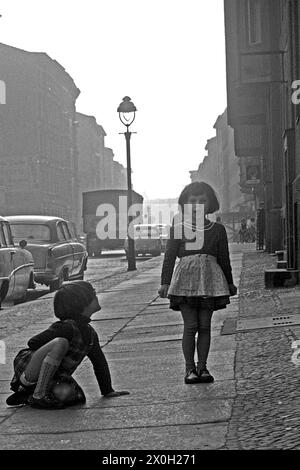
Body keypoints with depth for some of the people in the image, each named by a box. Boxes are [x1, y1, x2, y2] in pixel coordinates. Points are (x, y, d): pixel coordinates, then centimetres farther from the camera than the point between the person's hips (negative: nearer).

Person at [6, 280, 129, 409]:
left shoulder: (90, 334, 4)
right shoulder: (67, 327, -23)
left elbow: (100, 362, 15)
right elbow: (33, 343, -23)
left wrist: (108, 391, 16)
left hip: (52, 378, 7)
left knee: (66, 393, -28)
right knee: (60, 343, -34)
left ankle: (28, 397, -3)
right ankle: (38, 394, -27)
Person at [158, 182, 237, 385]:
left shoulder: (218, 229, 10)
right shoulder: (178, 228, 5)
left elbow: (224, 259, 17)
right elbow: (169, 256, 5)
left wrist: (230, 283, 21)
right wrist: (165, 282, 0)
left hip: (210, 279, 2)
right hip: (186, 278, -2)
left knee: (205, 326, 3)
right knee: (190, 325, -5)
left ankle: (202, 367, 11)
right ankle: (190, 368, 3)